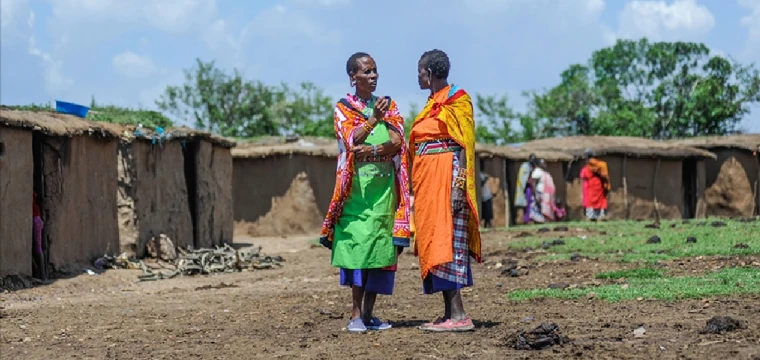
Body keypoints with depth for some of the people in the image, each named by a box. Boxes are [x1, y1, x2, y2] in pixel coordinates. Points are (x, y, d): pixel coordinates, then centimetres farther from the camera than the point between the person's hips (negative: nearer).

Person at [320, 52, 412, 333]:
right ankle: (356, 314, -11)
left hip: (384, 186, 3)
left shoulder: (388, 106, 14)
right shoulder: (343, 108, 5)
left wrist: (372, 151, -17)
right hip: (357, 186, -3)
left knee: (381, 247, -1)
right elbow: (352, 140, -12)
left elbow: (397, 142, 0)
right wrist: (374, 119, -27)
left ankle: (369, 313, 4)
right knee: (359, 243, -12)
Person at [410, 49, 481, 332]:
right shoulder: (433, 104, 19)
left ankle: (459, 315, -15)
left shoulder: (456, 100, -8)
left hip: (446, 177, -9)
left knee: (446, 242, -13)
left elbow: (464, 145, -14)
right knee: (434, 243, 6)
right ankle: (449, 313, 7)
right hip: (427, 180, 9)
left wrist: (458, 185, -21)